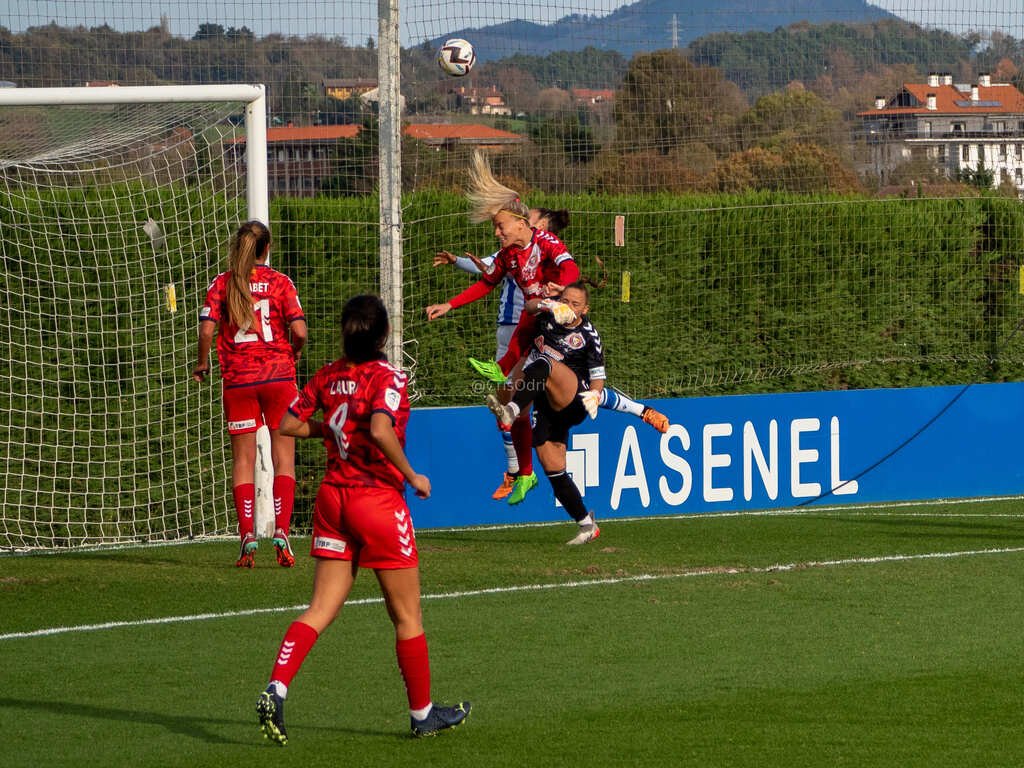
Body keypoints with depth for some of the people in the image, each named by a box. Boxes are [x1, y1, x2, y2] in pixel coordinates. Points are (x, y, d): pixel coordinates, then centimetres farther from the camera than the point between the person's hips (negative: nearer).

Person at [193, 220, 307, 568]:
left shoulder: (222, 284, 1)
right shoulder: (280, 282, -1)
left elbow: (207, 328, -9)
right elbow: (299, 330, -9)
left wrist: (202, 363, 8)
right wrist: (294, 353, 12)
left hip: (238, 379, 1)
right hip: (278, 375, -1)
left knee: (243, 459, 6)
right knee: (283, 457, 4)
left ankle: (247, 536, -4)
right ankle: (281, 531, -8)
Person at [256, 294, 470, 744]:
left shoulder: (328, 376, 3)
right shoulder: (387, 378, -14)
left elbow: (288, 424, 6)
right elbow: (381, 430, -29)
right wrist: (412, 476, -17)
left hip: (333, 496, 6)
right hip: (378, 500, -6)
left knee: (321, 609, 6)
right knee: (407, 616, 9)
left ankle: (276, 690, -15)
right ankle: (423, 714, 20)